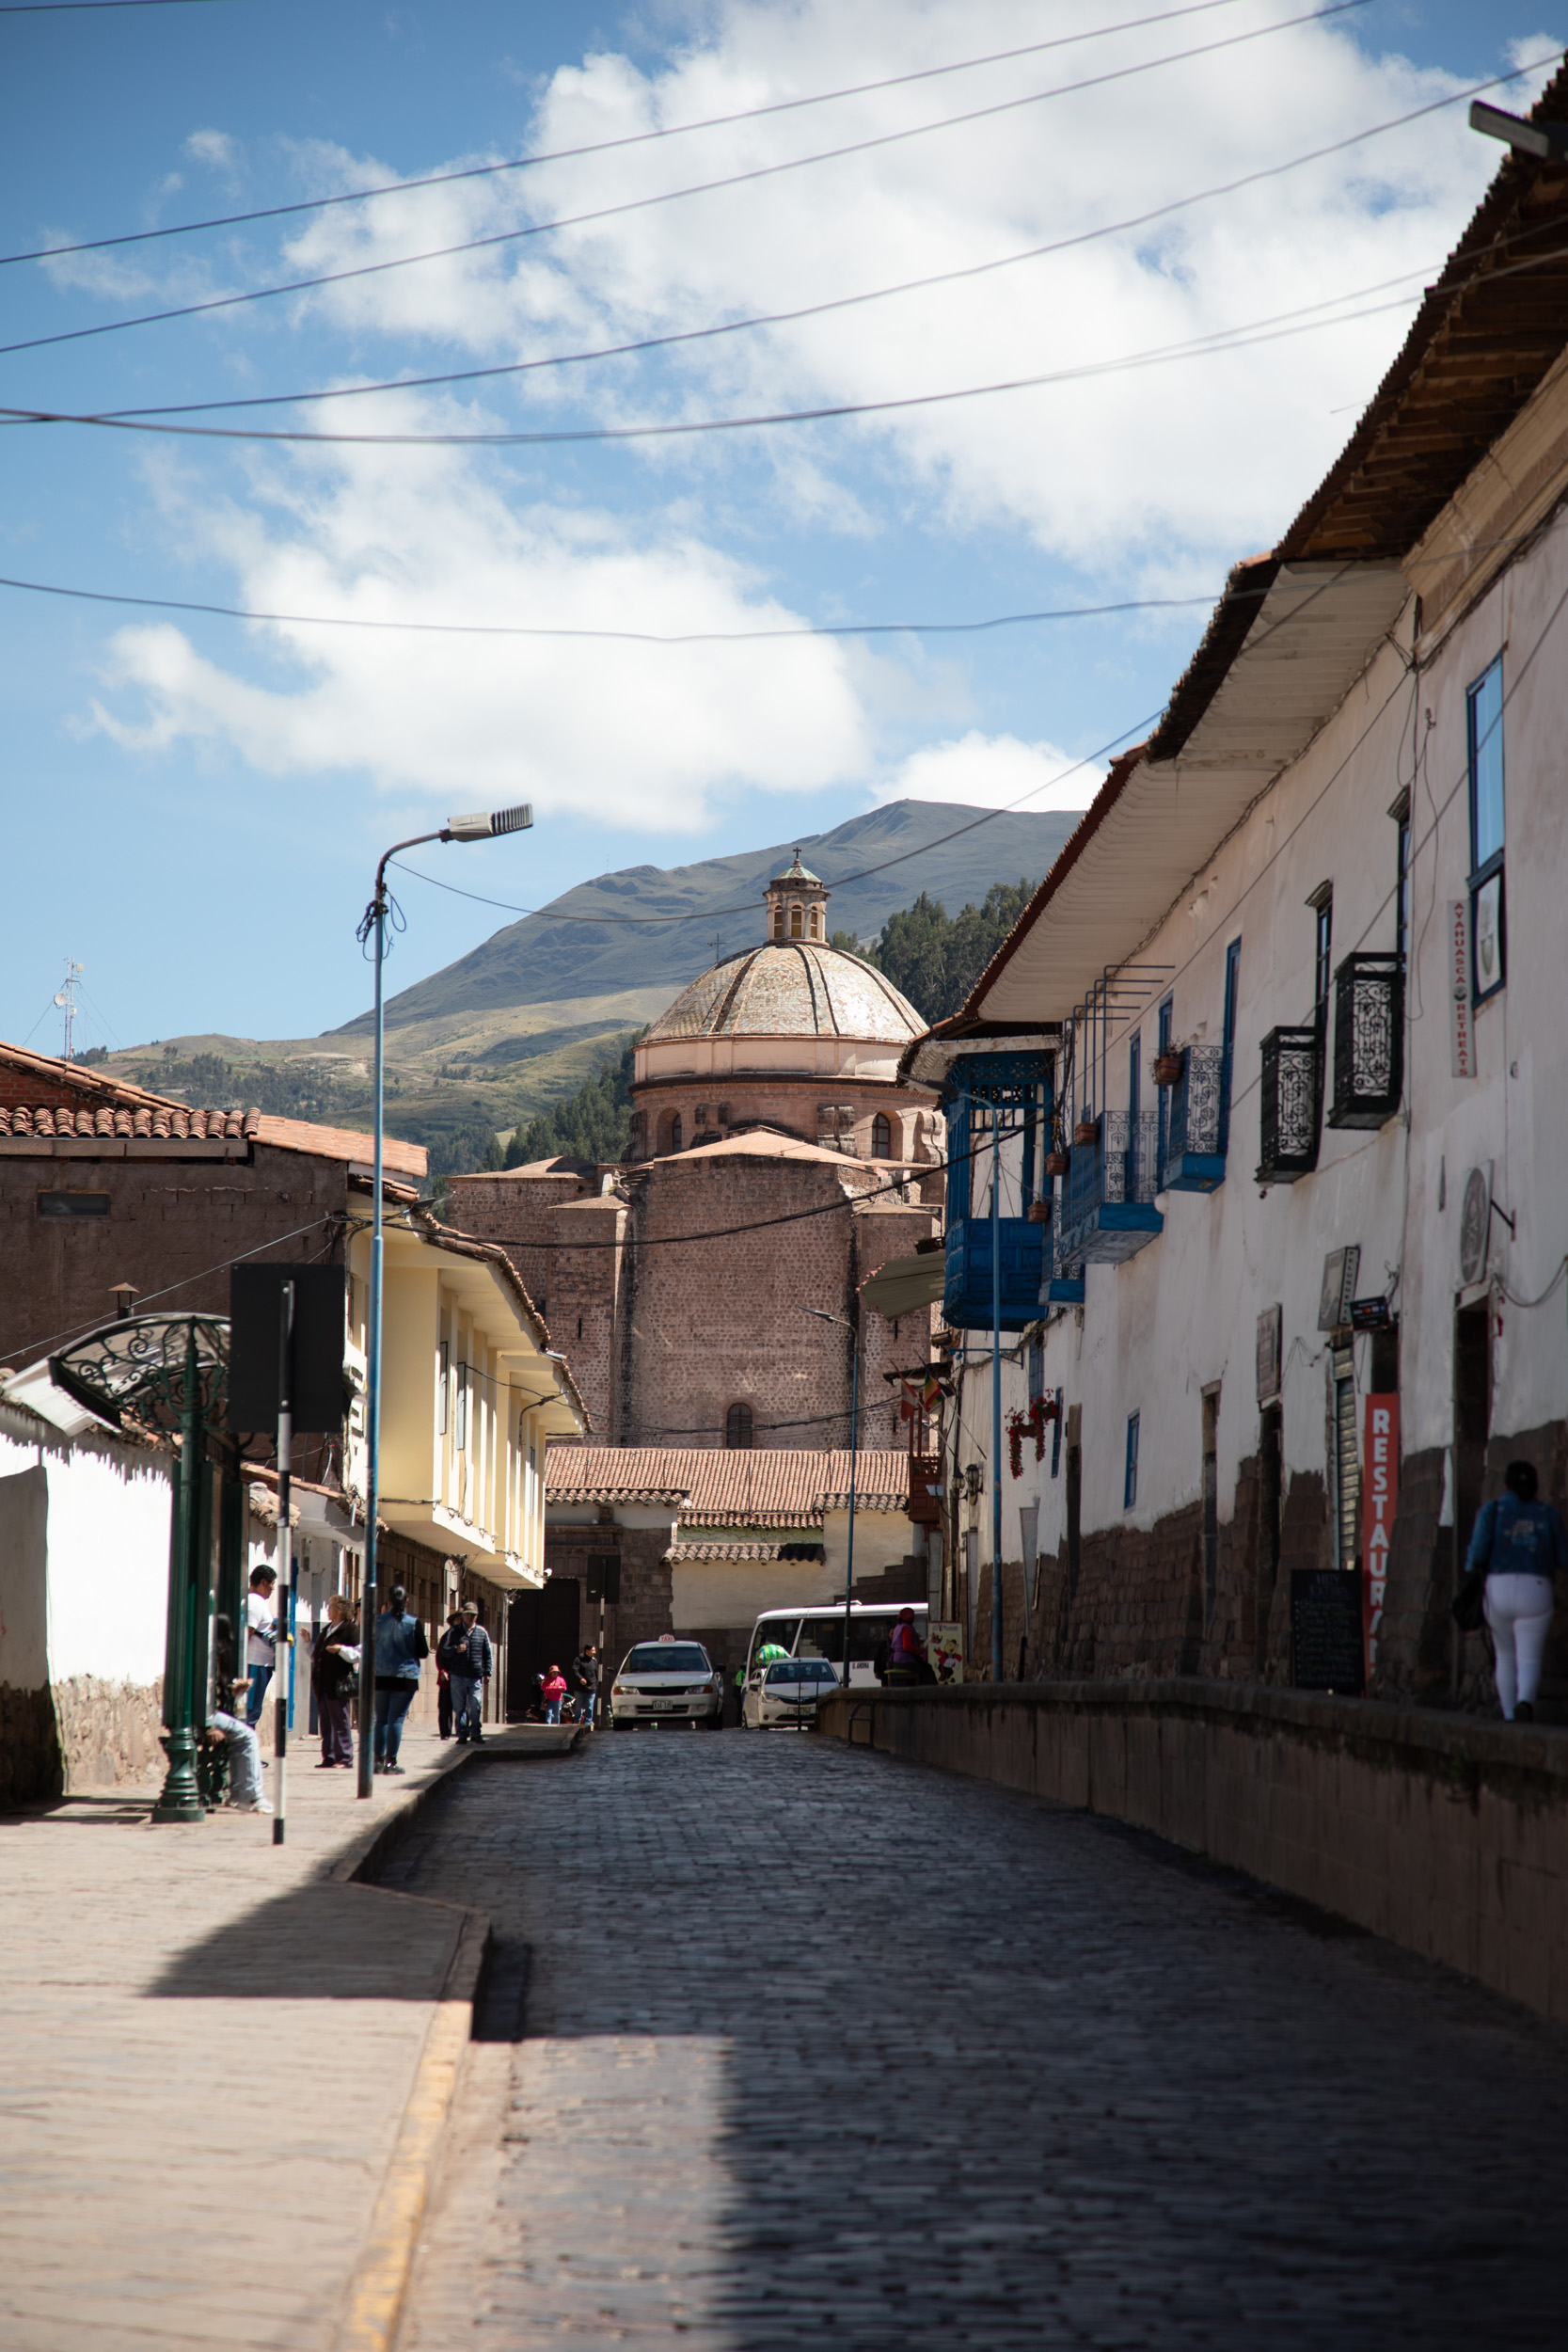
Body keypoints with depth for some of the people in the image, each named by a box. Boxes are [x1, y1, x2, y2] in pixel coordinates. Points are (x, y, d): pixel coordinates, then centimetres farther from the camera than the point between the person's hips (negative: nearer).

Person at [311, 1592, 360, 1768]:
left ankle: (345, 1757, -2)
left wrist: (341, 1649, -24)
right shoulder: (326, 1630, 20)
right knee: (326, 1723, 8)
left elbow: (356, 1655, -11)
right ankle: (329, 1758, 12)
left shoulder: (351, 1629, -4)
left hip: (338, 1684, -8)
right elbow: (315, 1655, 29)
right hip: (323, 1684, 8)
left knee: (340, 1722, -6)